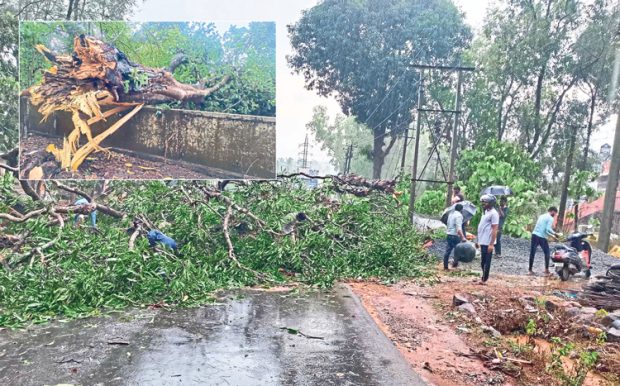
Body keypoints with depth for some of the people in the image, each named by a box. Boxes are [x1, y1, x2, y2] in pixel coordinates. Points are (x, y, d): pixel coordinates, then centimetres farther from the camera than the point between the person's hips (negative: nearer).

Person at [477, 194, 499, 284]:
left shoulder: (493, 213, -15)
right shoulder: (486, 212, 13)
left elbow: (494, 230, -18)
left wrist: (491, 244, -21)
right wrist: (479, 240, 19)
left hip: (488, 243, -9)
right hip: (483, 241, 9)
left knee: (486, 261, 1)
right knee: (482, 261, 16)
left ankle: (484, 279, 8)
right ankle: (484, 277, 26)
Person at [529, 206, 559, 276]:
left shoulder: (541, 216, 20)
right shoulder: (550, 218, -3)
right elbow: (548, 229, -16)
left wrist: (551, 235, 26)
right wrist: (554, 234, 1)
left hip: (534, 235, 6)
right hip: (542, 237, -6)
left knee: (532, 253, 5)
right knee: (547, 253, 11)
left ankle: (530, 270, 6)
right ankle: (546, 270, 13)